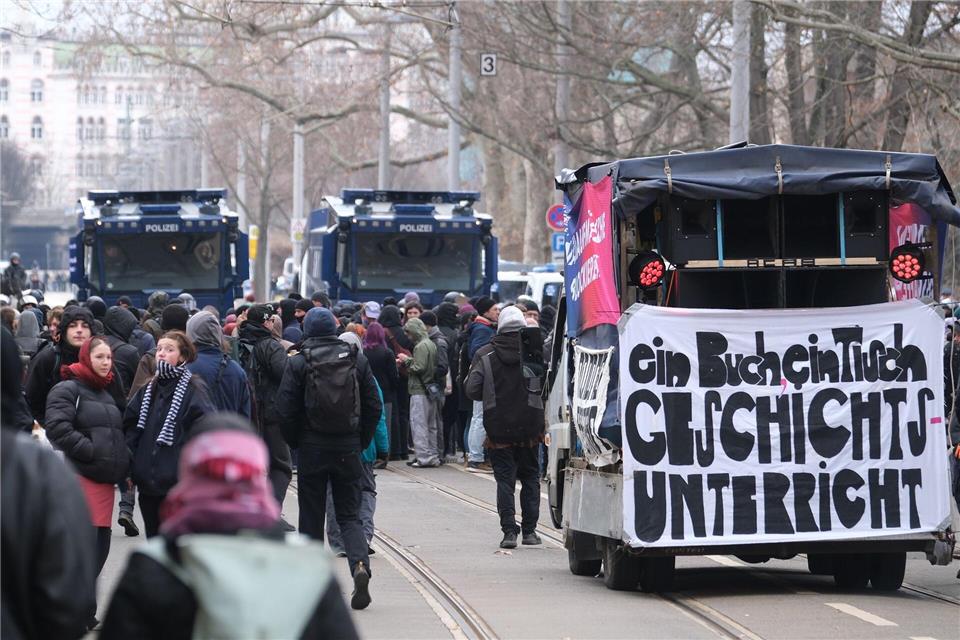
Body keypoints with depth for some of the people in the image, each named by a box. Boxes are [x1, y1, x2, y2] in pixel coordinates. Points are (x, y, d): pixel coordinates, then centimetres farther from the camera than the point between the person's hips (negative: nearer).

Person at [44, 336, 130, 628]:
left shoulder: (106, 395, 23)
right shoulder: (67, 390, -4)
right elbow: (58, 428, -17)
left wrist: (122, 462, 12)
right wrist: (92, 451, -19)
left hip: (105, 479, 8)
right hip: (80, 475, -8)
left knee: (101, 543, 8)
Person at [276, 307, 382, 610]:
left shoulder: (298, 363, -7)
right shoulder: (357, 359, 1)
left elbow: (286, 411, -9)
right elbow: (374, 406, 3)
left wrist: (296, 443, 6)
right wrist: (362, 442, 12)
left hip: (312, 448, -2)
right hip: (348, 448, 2)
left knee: (311, 515, 8)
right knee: (349, 514, 7)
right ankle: (360, 565, -17)